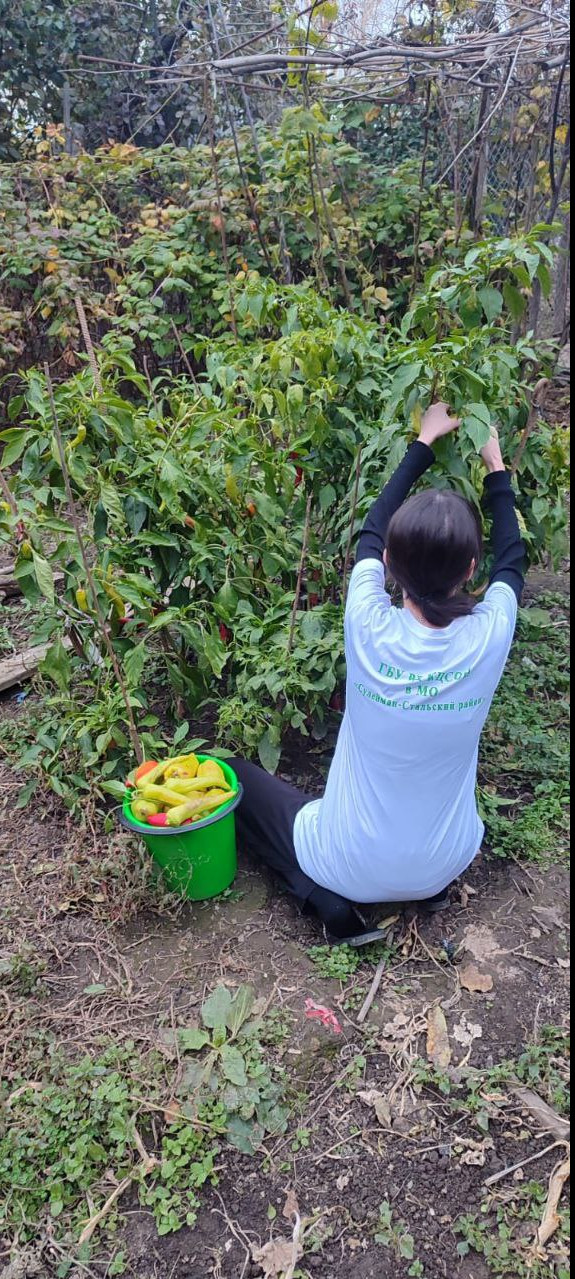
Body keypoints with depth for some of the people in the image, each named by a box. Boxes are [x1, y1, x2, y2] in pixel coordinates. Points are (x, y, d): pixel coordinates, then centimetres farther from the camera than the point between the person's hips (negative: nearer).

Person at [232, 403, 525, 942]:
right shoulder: (488, 638, -22)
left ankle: (328, 899, 2)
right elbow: (511, 560, 2)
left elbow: (371, 532, -5)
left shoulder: (369, 628, -27)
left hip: (351, 868, -3)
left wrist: (423, 443, 7)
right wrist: (496, 468, 13)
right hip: (443, 868, 3)